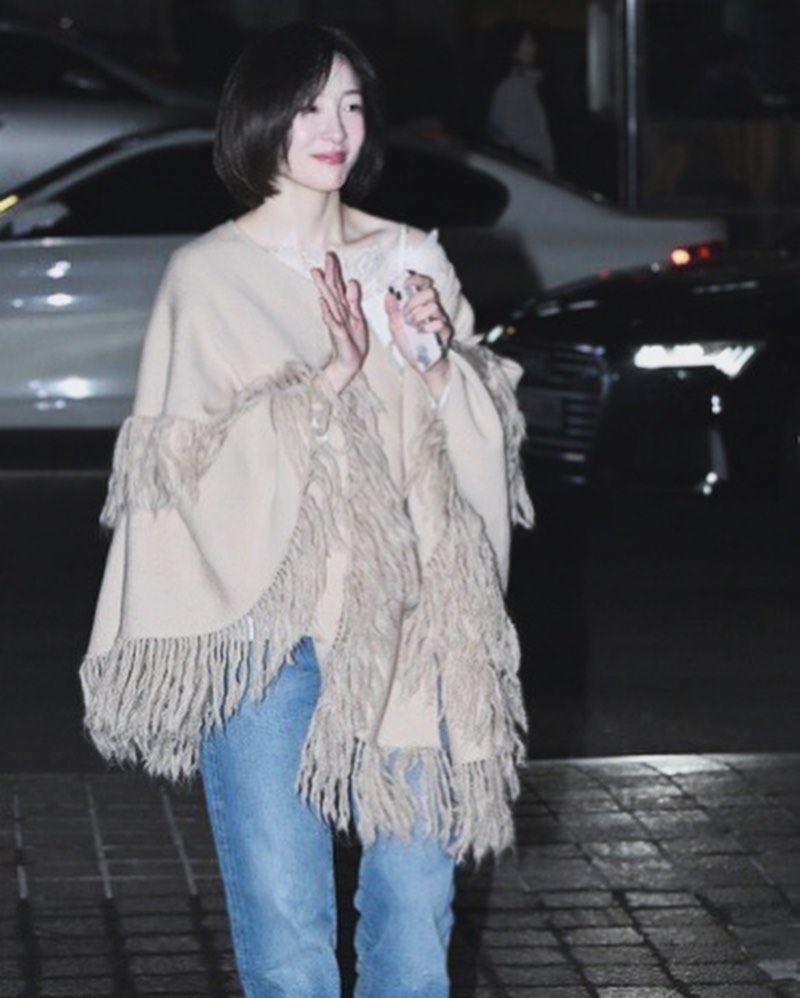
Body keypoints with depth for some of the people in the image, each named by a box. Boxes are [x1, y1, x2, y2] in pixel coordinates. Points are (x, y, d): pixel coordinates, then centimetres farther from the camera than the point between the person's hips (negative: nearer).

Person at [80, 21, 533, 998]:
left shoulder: (411, 260, 10)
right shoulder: (208, 276, -3)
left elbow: (489, 433, 12)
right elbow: (199, 464, -10)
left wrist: (437, 362, -7)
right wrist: (331, 372, -17)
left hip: (403, 622, 4)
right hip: (265, 627, -4)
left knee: (415, 886, 5)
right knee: (283, 912, -4)